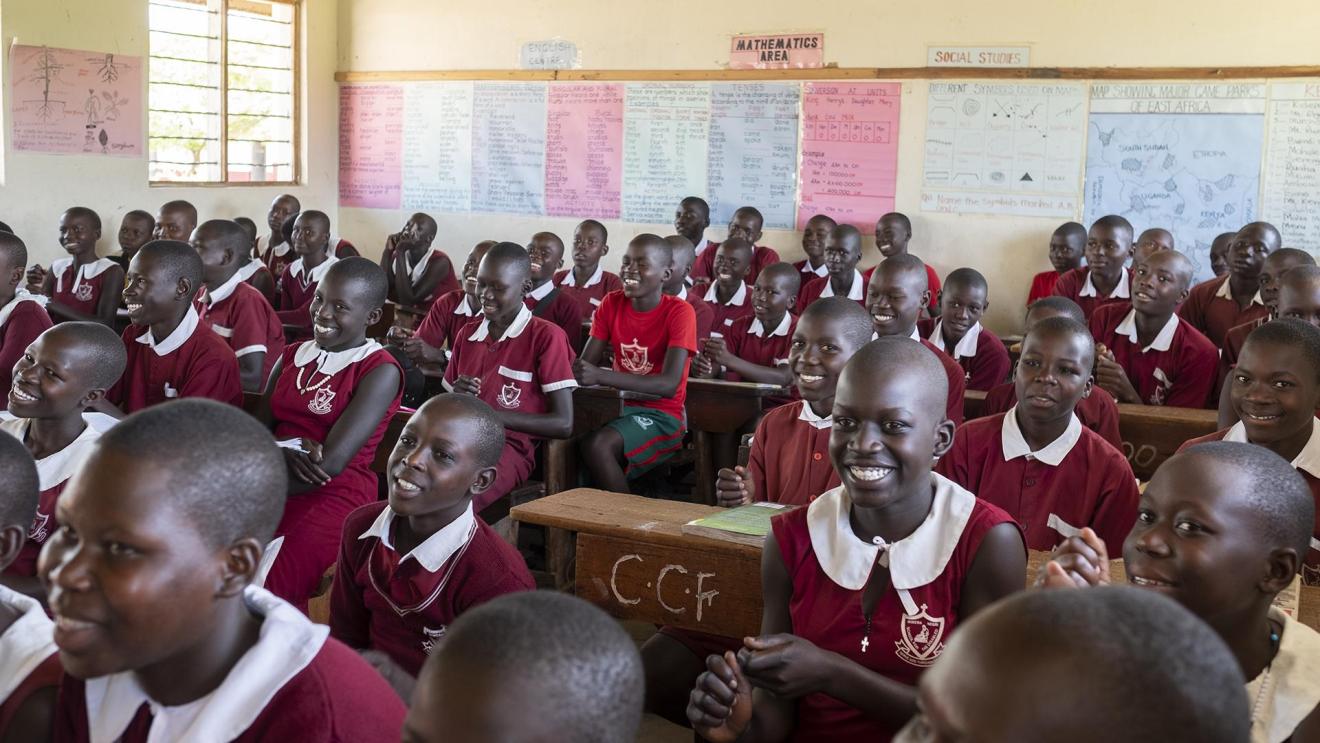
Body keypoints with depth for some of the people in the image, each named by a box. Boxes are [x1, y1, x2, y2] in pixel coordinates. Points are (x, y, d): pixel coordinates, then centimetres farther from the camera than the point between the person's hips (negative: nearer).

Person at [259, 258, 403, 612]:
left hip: (336, 496, -5)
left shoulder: (380, 370, -6)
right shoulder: (291, 355, 15)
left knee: (259, 591, -29)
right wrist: (284, 452, -13)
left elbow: (332, 462, -12)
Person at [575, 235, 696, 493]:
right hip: (619, 405, 5)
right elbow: (586, 363, 2)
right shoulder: (611, 304, 4)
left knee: (597, 445, -30)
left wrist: (599, 376, -31)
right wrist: (574, 371, -24)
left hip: (661, 415, -5)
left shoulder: (680, 312, -11)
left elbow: (669, 385, -21)